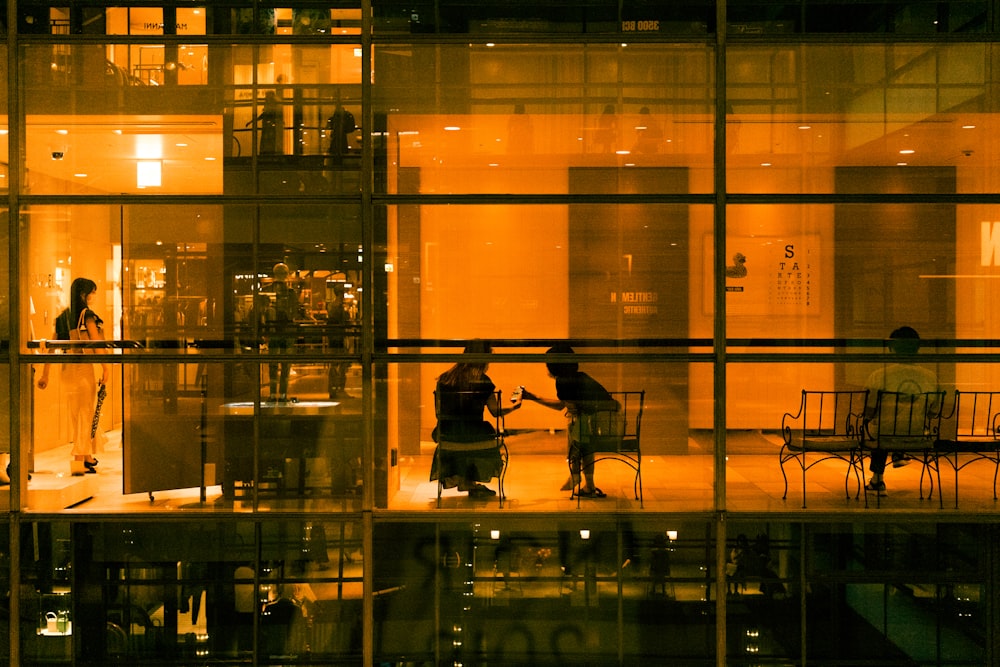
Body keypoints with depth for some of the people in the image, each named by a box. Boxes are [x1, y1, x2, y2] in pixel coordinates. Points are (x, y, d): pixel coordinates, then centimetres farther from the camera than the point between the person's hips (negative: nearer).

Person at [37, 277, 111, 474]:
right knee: (85, 413, 0)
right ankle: (80, 459, -1)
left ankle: (87, 456, 26)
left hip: (67, 368, 7)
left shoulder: (63, 316, 9)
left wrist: (45, 374, 10)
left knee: (76, 413, 16)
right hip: (84, 367, -7)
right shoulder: (87, 315, -10)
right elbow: (97, 343, -15)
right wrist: (106, 369, -12)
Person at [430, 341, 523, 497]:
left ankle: (468, 483, 37)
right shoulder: (483, 381, -8)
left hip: (447, 434, 4)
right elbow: (496, 412, -2)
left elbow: (439, 412, 5)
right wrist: (515, 405, 16)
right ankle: (470, 482, 35)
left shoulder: (445, 378, 2)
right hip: (473, 436, -4)